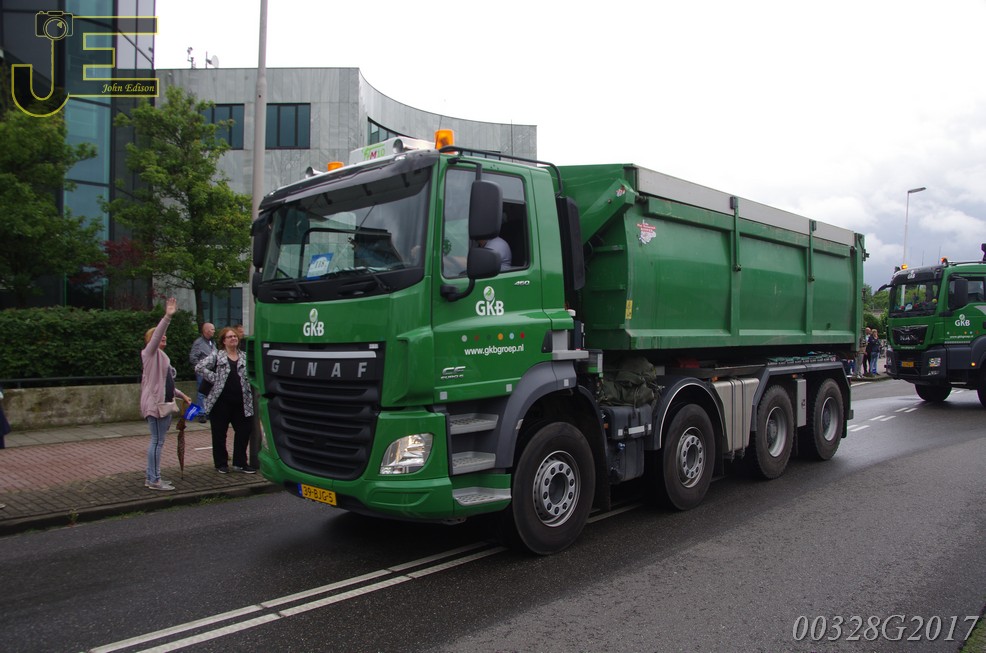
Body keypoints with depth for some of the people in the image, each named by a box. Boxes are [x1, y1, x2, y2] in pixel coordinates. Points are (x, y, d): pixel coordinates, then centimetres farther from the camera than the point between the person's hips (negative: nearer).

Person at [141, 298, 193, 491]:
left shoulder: (161, 356, 21)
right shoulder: (150, 353, -5)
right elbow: (155, 336, -25)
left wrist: (181, 395, 25)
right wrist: (167, 317, -36)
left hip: (164, 403, 9)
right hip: (155, 404, -9)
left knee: (158, 441, 12)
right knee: (157, 441, -8)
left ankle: (151, 477, 19)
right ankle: (154, 480, -4)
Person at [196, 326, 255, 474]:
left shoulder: (244, 357, 12)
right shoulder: (216, 356, 1)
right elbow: (199, 368, -7)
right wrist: (214, 378, -11)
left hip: (240, 402, 3)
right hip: (221, 402, -3)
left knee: (244, 431, 4)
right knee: (219, 434, 7)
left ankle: (239, 463, 16)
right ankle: (221, 463, 21)